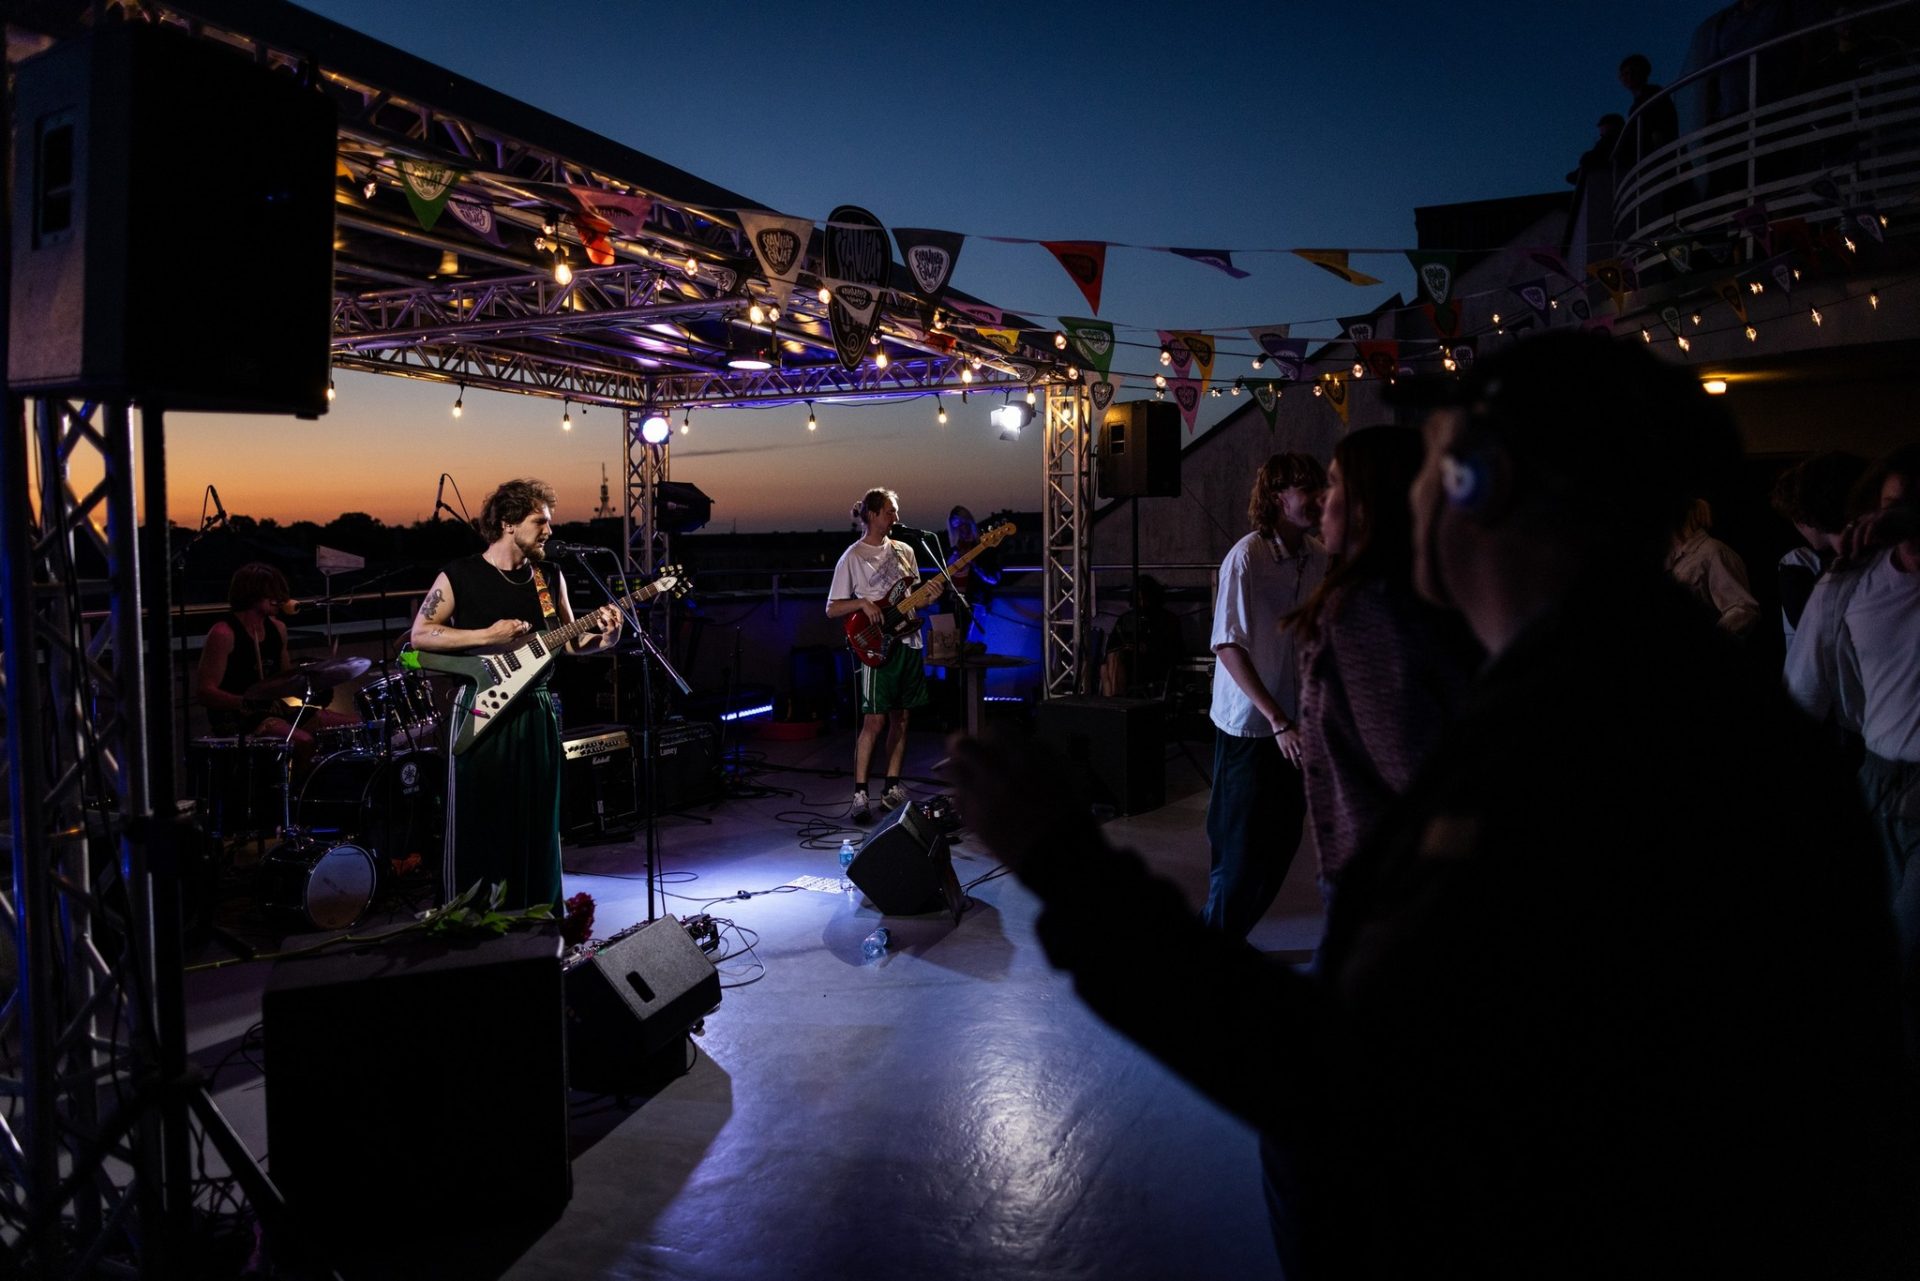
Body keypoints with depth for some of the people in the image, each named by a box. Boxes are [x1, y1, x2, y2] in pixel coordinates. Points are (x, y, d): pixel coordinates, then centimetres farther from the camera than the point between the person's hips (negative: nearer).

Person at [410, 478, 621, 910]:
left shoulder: (550, 577, 8)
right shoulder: (460, 575, -6)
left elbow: (568, 642, 11)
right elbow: (420, 635, -7)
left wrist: (603, 635, -9)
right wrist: (488, 636, -17)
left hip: (535, 710, 5)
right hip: (482, 712, -4)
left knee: (538, 822, 10)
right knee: (477, 822, 1)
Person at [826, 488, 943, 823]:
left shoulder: (905, 551, 12)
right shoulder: (852, 558, -4)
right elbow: (831, 609, -4)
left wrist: (930, 594, -2)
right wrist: (863, 603, -20)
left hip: (908, 643, 6)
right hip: (877, 646, -6)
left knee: (900, 719, 8)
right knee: (874, 721, -10)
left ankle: (892, 788, 16)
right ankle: (859, 794, -5)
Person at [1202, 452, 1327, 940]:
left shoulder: (1319, 558, 1)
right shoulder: (1246, 558, -17)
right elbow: (1229, 647, -18)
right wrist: (1279, 721, -21)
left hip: (1295, 722, 6)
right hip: (1249, 726, -6)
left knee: (1281, 843, 12)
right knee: (1242, 845, 3)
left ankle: (1229, 937, 29)